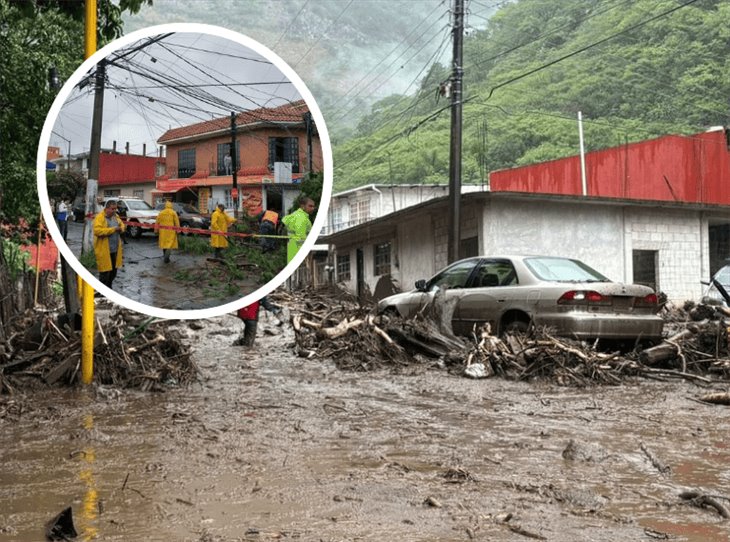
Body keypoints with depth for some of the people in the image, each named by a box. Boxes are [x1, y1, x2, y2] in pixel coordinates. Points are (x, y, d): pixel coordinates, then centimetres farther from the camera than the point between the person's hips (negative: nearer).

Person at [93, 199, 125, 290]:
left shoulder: (115, 216, 10)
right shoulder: (100, 217, -14)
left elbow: (122, 225, 22)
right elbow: (97, 231, -26)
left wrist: (120, 228, -3)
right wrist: (113, 229, -23)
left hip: (115, 250, 8)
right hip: (104, 251, -7)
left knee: (113, 272, 15)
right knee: (105, 273, -3)